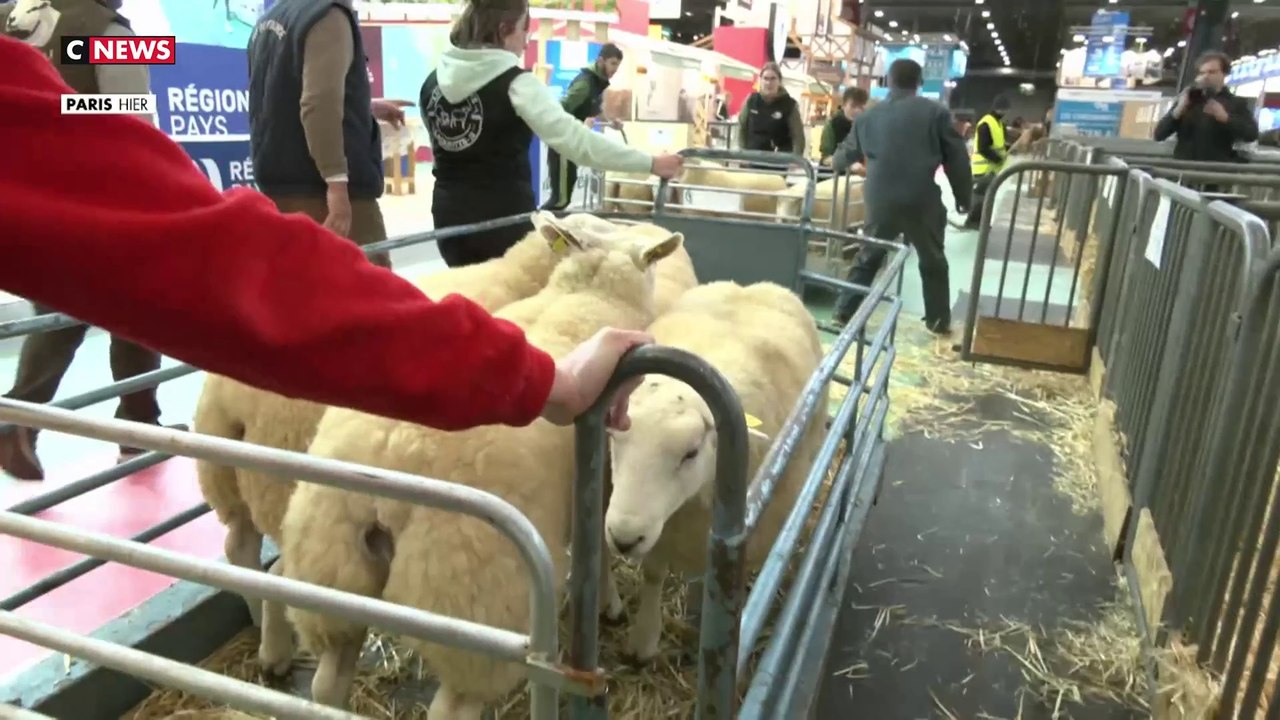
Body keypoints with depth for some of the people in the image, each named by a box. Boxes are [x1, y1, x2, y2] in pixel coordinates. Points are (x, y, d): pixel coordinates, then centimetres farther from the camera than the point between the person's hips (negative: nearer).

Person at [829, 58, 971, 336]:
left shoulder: (869, 116, 13)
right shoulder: (936, 112, 3)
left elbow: (848, 152, 28)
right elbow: (956, 158, 2)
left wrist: (835, 164, 50)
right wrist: (963, 196, 12)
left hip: (881, 199, 3)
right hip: (922, 200, -2)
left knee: (868, 257, 18)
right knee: (933, 261, 13)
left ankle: (844, 312, 17)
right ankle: (939, 320, 20)